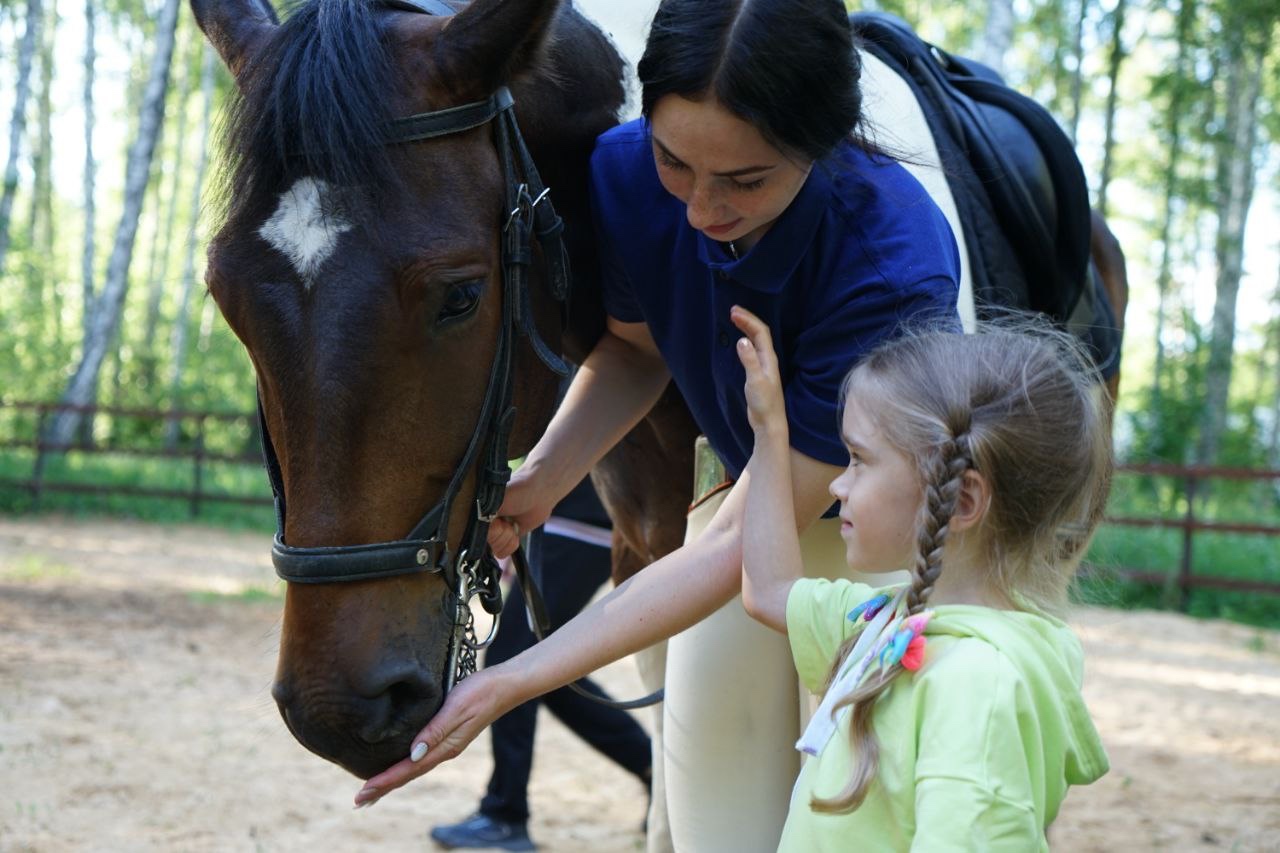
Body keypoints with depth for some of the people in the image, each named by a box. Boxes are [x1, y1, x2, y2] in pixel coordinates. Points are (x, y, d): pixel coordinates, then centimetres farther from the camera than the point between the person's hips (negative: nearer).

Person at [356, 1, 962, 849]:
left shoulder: (894, 265, -36)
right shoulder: (623, 176, -22)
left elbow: (739, 546, -33)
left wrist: (509, 684, -37)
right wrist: (542, 479, -19)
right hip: (741, 490, 4)